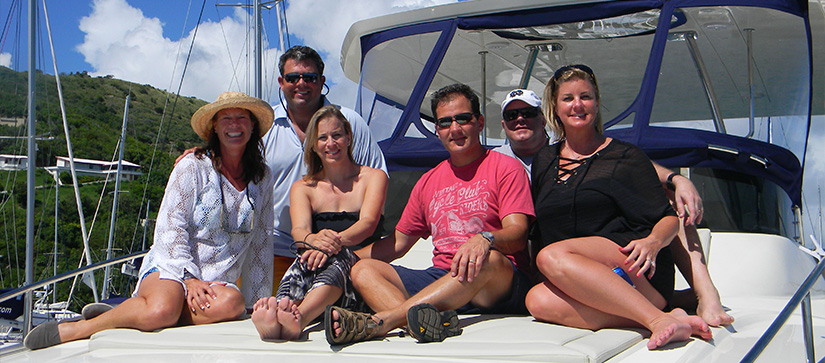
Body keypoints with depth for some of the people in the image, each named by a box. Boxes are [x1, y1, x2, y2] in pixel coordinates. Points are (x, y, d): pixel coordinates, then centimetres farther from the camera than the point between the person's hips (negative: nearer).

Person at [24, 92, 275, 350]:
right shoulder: (192, 167, 1)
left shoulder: (262, 177, 12)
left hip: (219, 280, 3)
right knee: (162, 311, -39)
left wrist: (258, 302, 13)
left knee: (233, 303, -36)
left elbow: (260, 242, 16)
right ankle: (76, 329, -17)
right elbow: (171, 228, -5)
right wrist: (189, 279, -17)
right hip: (173, 267, -3)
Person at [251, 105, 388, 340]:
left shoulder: (373, 178, 12)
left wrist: (337, 241, -32)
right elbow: (299, 229, -3)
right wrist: (313, 239, -30)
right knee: (308, 256, -35)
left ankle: (300, 317, -67)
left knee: (338, 257, -38)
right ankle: (279, 311, -66)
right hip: (311, 277, 2)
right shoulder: (303, 187, 18)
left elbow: (368, 223, -8)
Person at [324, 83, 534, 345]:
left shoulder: (506, 168, 5)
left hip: (497, 285, -5)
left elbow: (518, 234, -8)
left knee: (490, 259, -38)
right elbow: (398, 242, 25)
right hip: (439, 278, 5)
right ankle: (431, 322, -43)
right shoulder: (428, 182, 22)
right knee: (363, 270, -12)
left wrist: (485, 239, -31)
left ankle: (380, 320, -46)